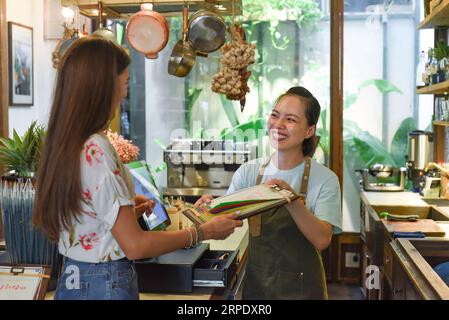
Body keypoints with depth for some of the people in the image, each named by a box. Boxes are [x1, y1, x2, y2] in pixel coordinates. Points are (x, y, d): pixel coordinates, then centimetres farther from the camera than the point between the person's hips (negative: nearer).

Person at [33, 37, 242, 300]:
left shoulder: (62, 143, 3)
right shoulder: (97, 150, -23)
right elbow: (135, 246, -22)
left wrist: (127, 209, 21)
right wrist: (203, 232, -13)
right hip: (106, 286, -8)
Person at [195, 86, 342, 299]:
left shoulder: (325, 179, -11)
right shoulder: (248, 172, -3)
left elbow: (322, 240, -18)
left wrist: (292, 200, -30)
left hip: (300, 287, -2)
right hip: (255, 282, 3)